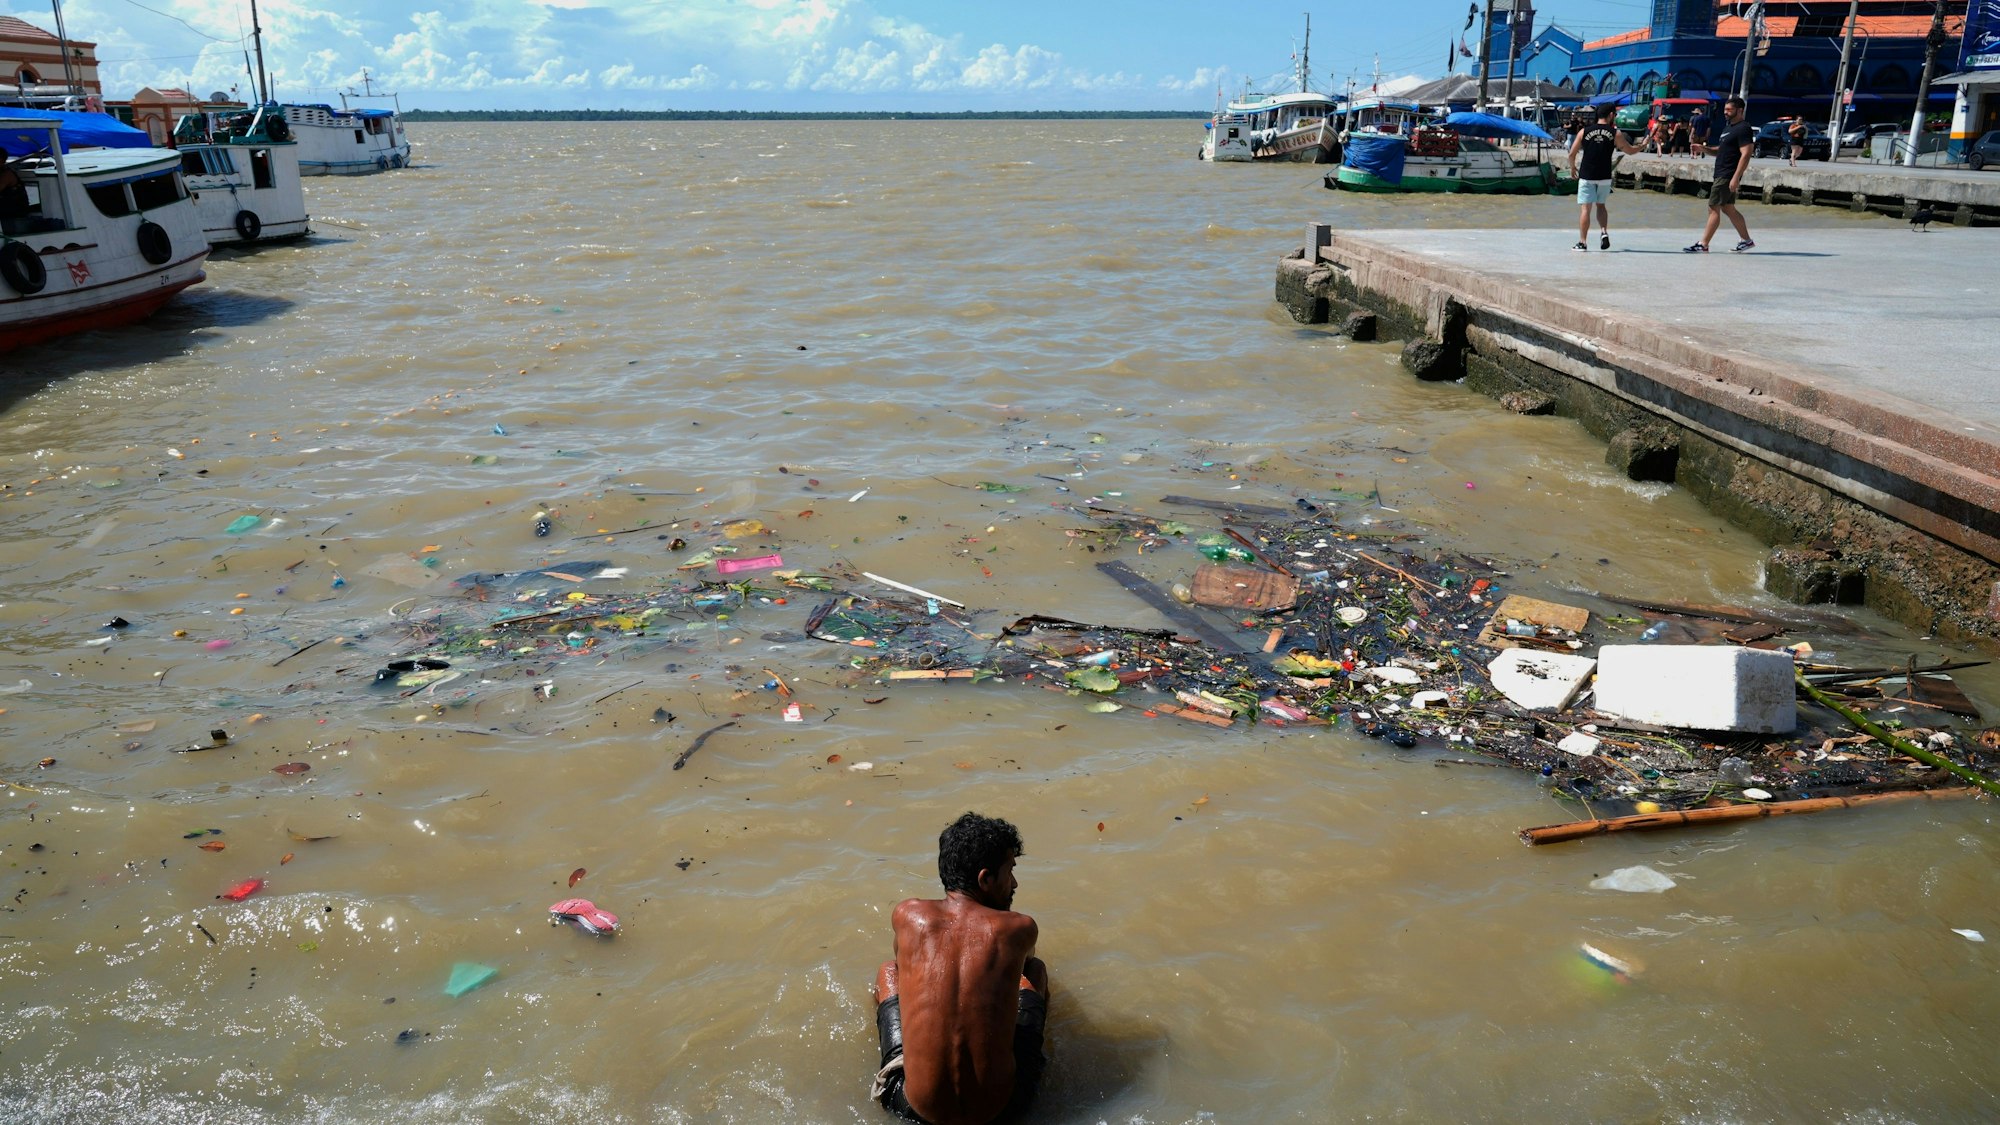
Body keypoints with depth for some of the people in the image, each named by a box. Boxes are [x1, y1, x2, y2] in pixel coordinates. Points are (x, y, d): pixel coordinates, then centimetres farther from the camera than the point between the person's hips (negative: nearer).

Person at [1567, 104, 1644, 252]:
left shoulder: (1584, 131, -1)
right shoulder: (1615, 133, 0)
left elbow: (1572, 154, 2)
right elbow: (1630, 150, 11)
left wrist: (1572, 167, 20)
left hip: (1586, 176, -1)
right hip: (1605, 177, 1)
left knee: (1585, 208, 1)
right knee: (1601, 205, 20)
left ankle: (1582, 242, -2)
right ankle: (1604, 232, 1)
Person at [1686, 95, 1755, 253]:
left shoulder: (1743, 128, -13)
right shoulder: (1728, 127, 17)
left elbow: (1745, 155, -20)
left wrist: (1736, 178, -26)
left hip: (1728, 176, -10)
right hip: (1721, 175, 10)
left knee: (1714, 208, -8)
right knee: (1728, 209, 14)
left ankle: (1703, 245, -6)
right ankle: (1746, 240, 22)